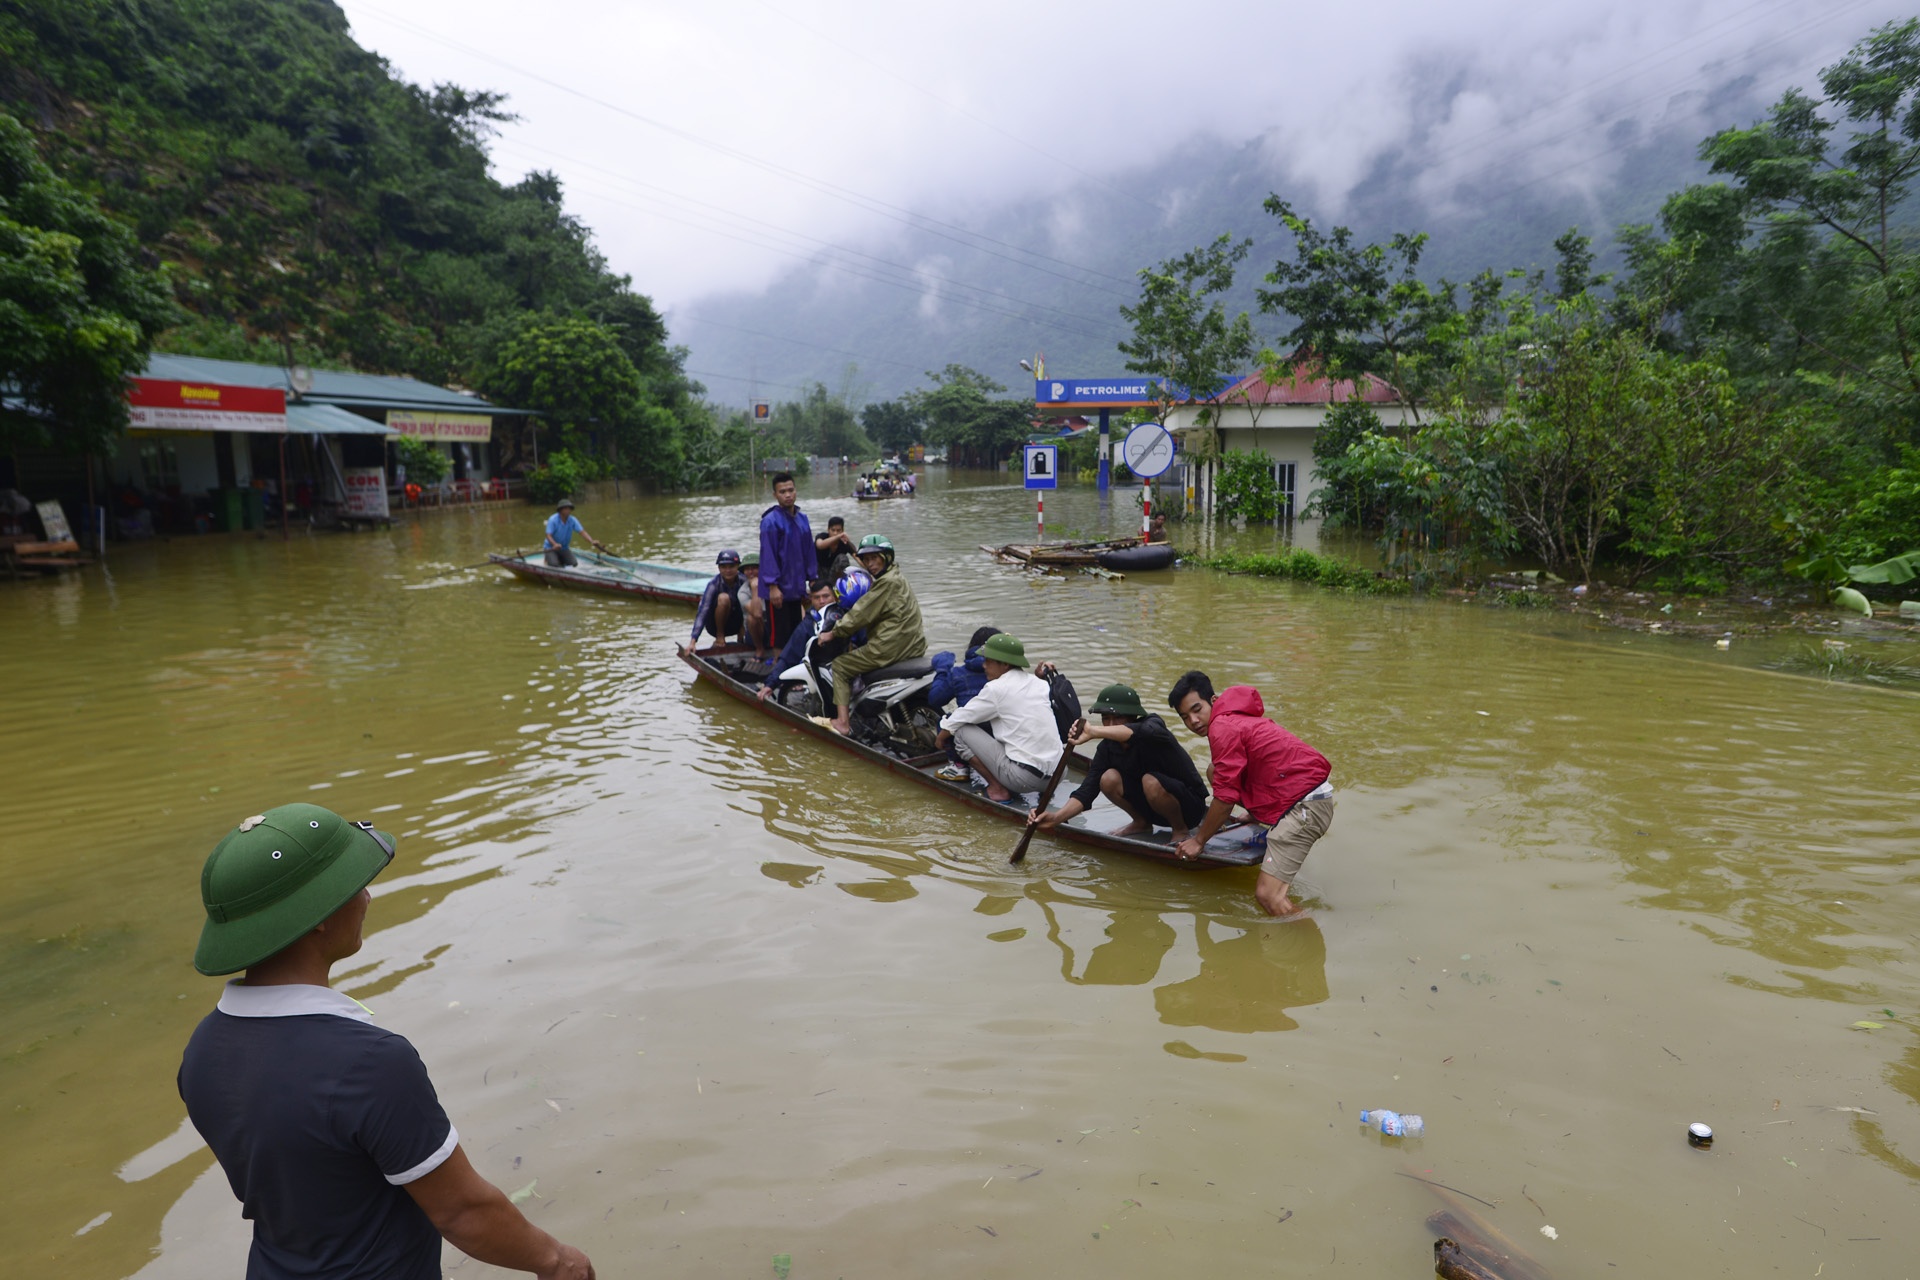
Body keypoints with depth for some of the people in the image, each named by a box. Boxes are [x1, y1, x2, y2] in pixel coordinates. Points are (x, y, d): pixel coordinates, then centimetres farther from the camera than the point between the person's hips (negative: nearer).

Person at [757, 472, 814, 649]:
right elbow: (768, 555, -16)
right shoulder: (770, 521, -13)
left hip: (796, 588, 7)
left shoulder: (802, 518, 8)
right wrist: (773, 586, -18)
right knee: (779, 633, 0)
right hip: (778, 589, -7)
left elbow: (809, 552, 12)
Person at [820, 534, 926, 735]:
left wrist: (833, 633, -6)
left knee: (840, 666, 2)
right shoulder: (897, 577, 16)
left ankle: (842, 722, -3)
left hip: (889, 647, -10)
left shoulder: (887, 581, -16)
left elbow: (862, 614, -15)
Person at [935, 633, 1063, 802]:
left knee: (962, 730, 0)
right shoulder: (1039, 683, 10)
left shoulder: (997, 688, -8)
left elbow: (956, 721, 1)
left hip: (1024, 778, -8)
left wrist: (941, 737, 19)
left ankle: (997, 789, 1)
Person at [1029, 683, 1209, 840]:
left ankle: (1181, 830, -7)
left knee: (1151, 781, -33)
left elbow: (1147, 731, -49)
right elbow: (1087, 791, -14)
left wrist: (1093, 731, -57)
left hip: (1190, 806, -5)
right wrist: (1056, 817, -31)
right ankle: (1141, 823, 8)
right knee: (1108, 779, -18)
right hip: (1153, 809, 5)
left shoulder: (1153, 724, -22)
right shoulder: (1107, 748, -7)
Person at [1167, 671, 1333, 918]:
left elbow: (1225, 798, -11)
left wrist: (1198, 840, 1)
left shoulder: (1222, 729, -13)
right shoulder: (1235, 718, 17)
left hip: (1304, 804, -11)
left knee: (1268, 894, -19)